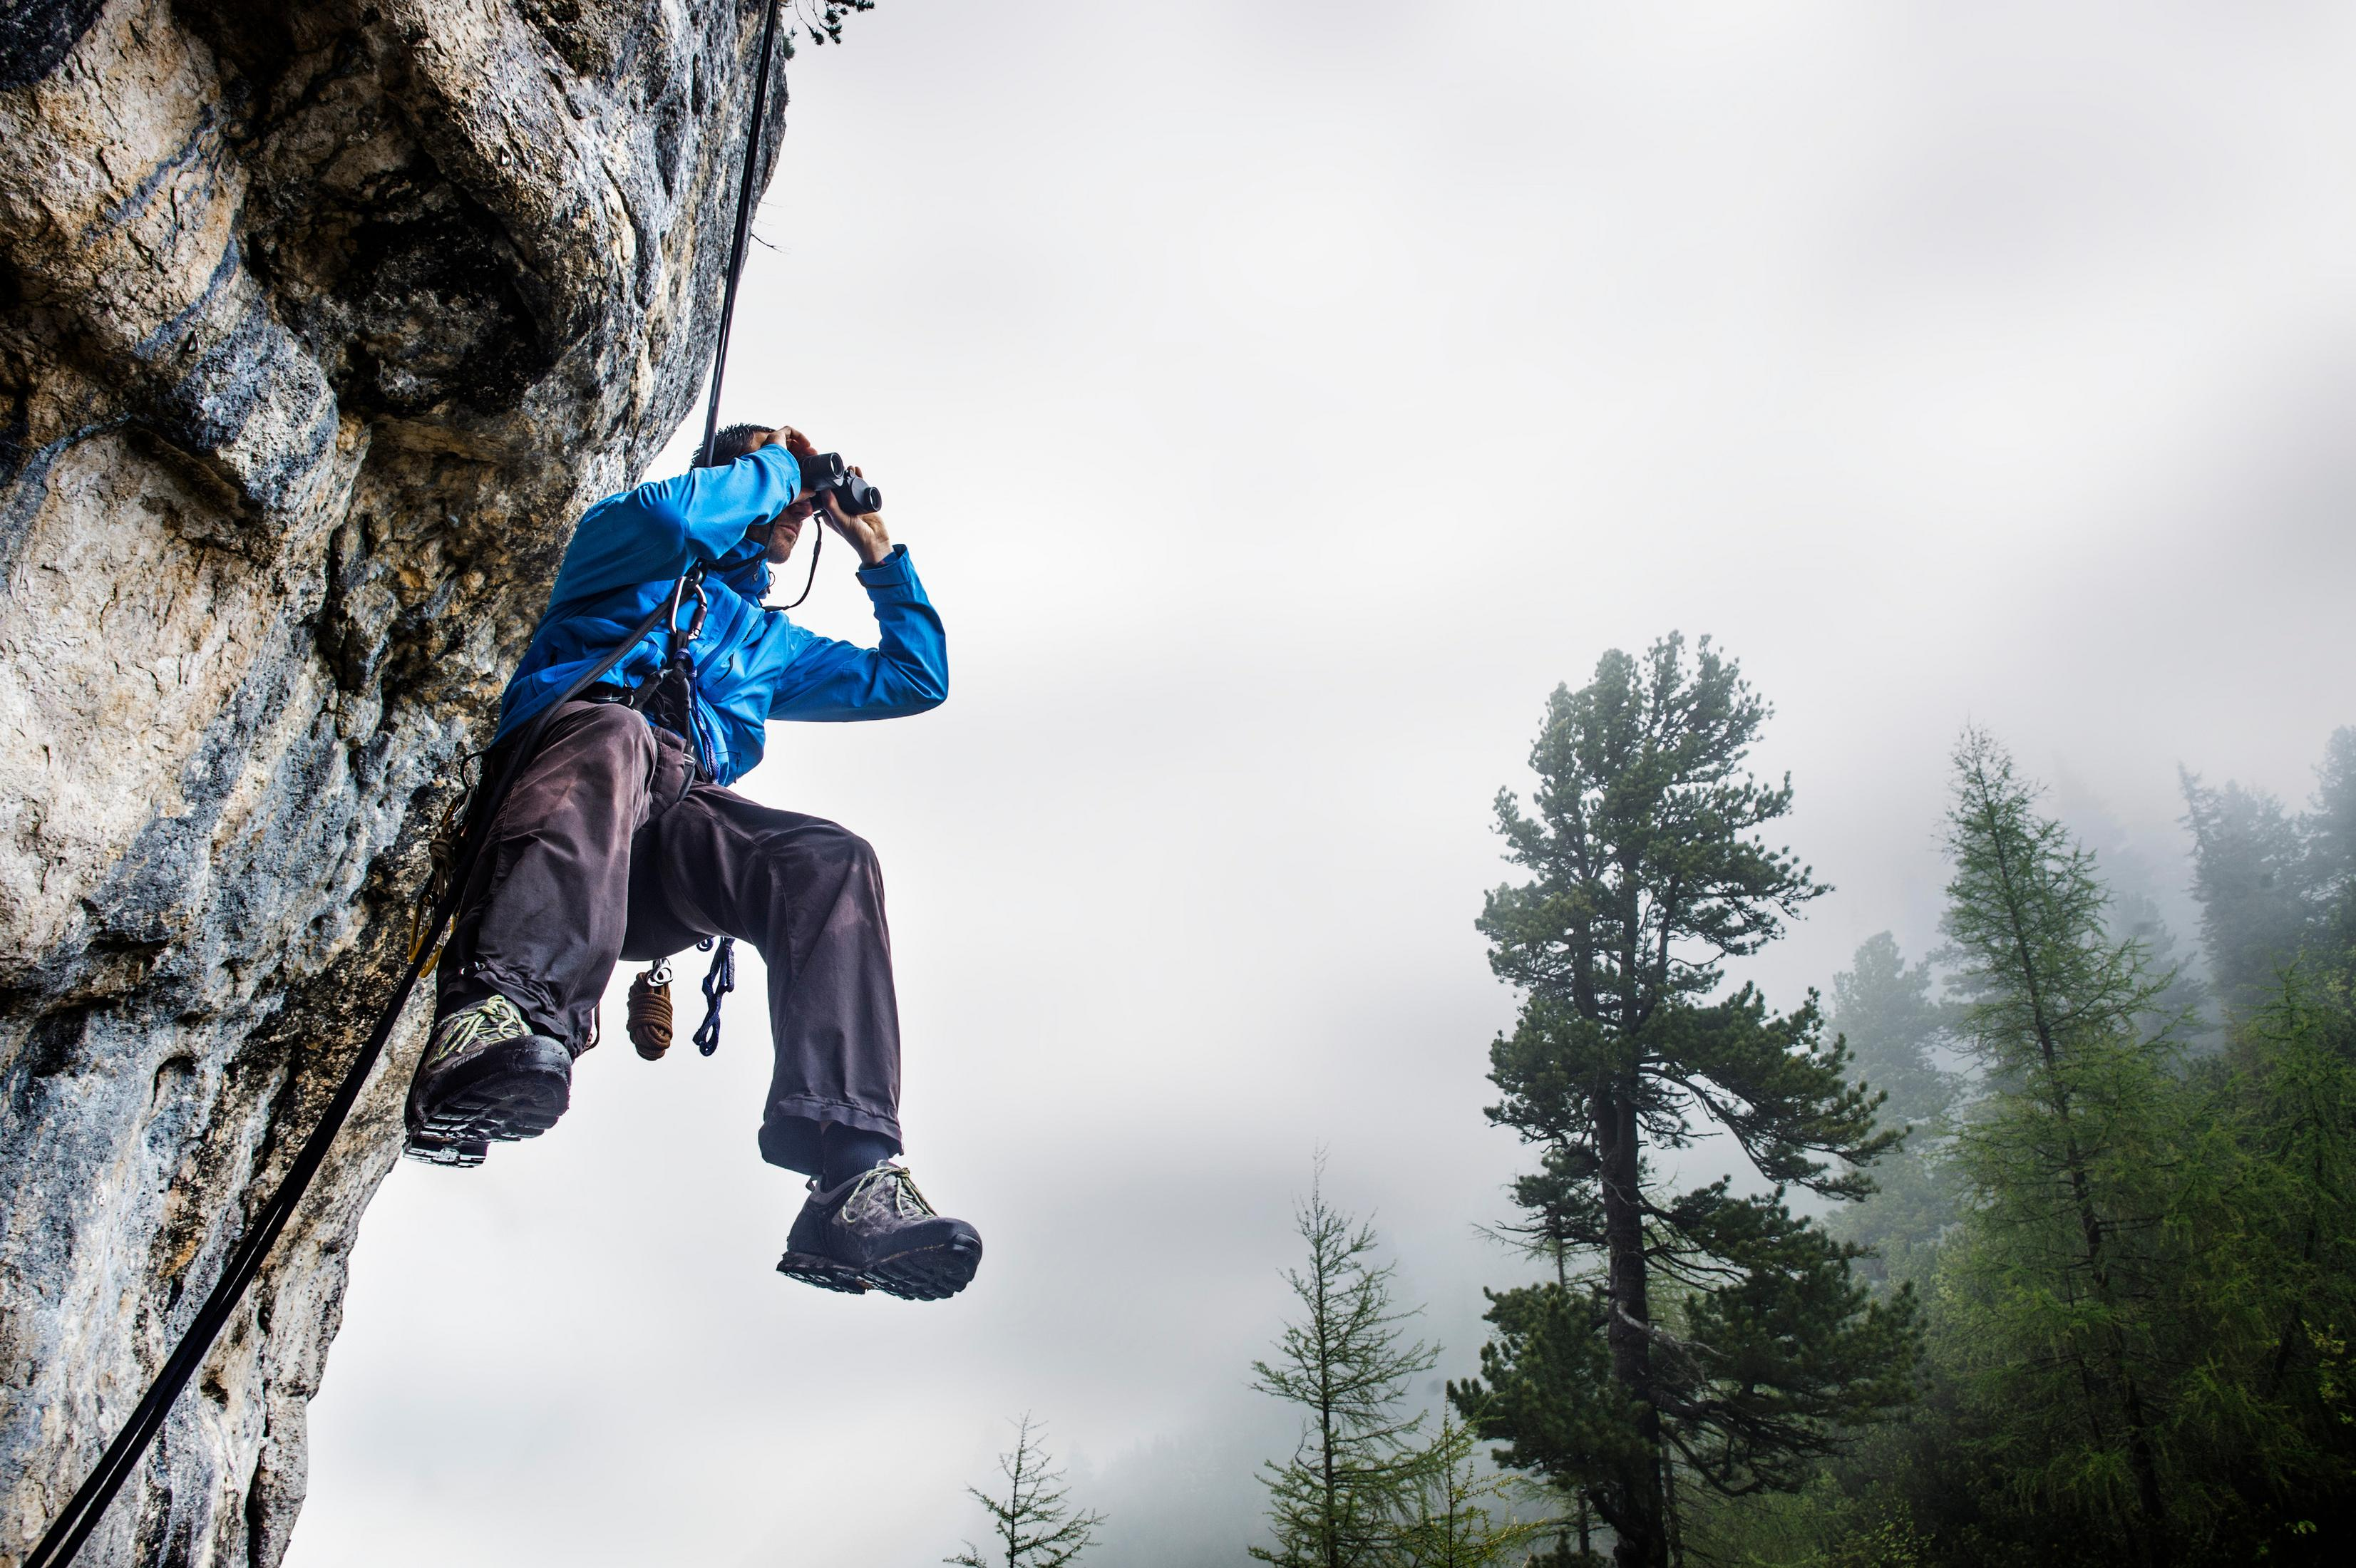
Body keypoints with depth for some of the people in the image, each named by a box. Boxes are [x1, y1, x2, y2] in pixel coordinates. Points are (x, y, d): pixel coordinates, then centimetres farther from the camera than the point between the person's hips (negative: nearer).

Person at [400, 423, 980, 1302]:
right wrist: (774, 462, 18)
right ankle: (494, 1021, -65)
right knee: (612, 735, -40)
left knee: (831, 863, -28)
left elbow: (915, 680, 43)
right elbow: (670, 515, 1)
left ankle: (851, 1179, -44)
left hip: (675, 820, 4)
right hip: (556, 776, -3)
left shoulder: (768, 643, 41)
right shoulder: (622, 548, 28)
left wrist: (876, 551, 40)